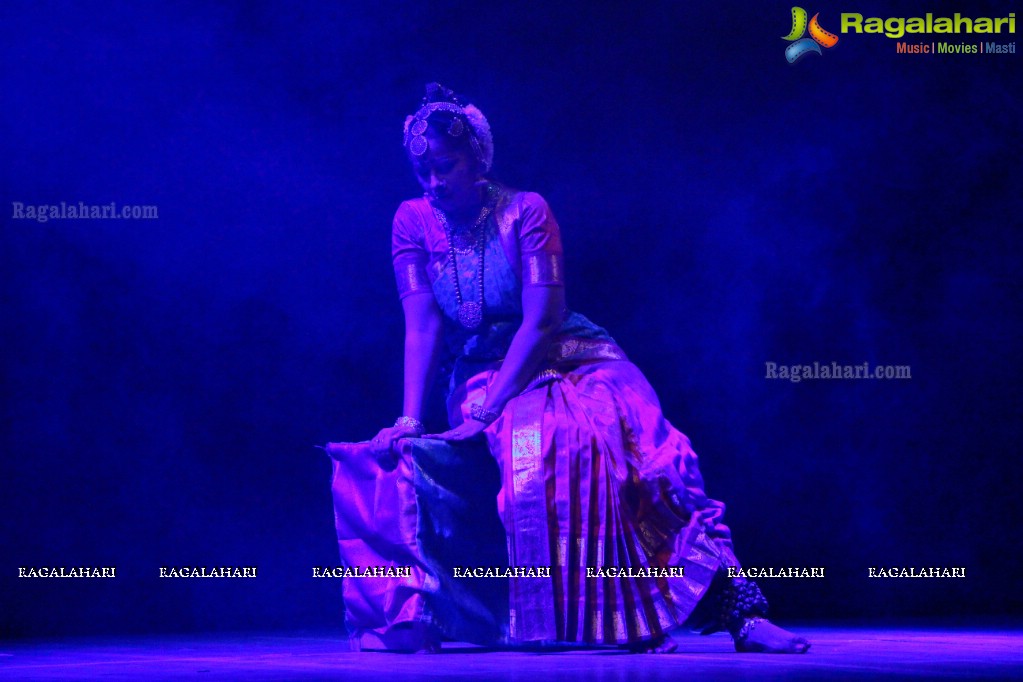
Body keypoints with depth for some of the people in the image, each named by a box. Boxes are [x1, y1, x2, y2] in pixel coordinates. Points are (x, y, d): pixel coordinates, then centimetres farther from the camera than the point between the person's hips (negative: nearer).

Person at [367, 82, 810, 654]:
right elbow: (422, 324, -8)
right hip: (484, 370, 0)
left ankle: (736, 608, -33)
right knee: (540, 441, -35)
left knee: (644, 438, -28)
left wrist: (483, 412, -25)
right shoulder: (414, 222, 1)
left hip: (565, 355, 0)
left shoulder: (526, 211, -7)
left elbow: (540, 321, -16)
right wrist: (411, 416, -22)